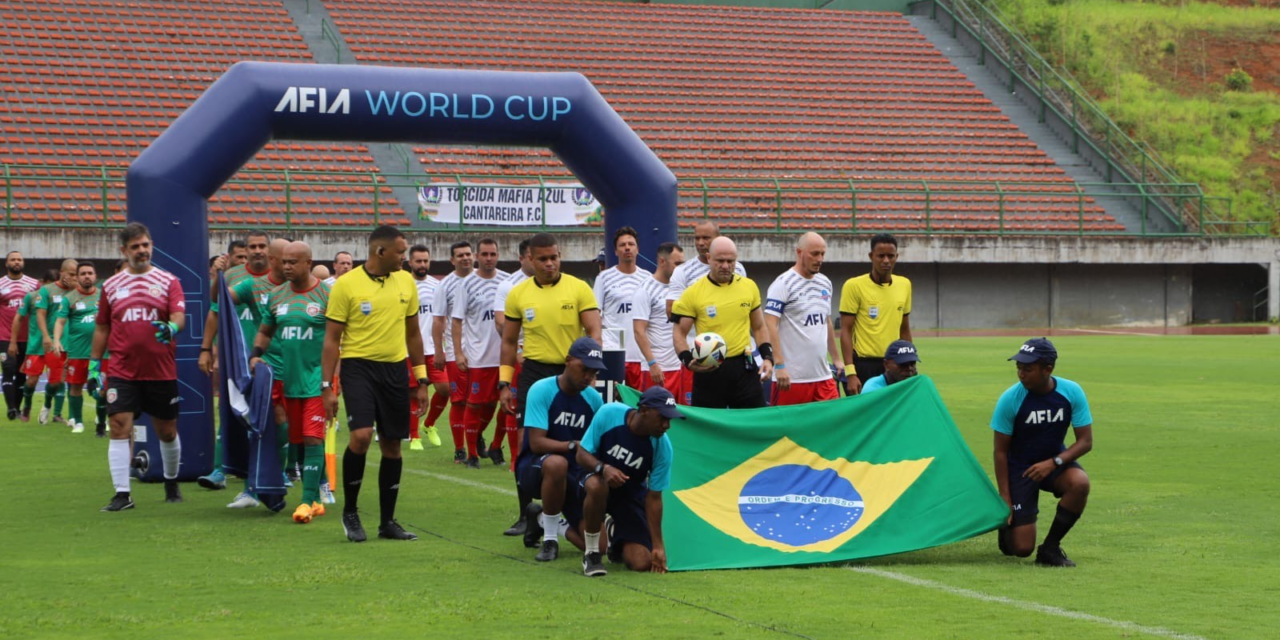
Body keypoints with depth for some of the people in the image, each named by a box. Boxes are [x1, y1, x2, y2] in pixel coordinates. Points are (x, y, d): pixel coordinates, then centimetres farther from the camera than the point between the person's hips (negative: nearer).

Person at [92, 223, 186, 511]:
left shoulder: (168, 281, 3)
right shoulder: (111, 285, 8)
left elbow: (179, 315, -11)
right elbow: (102, 328, 14)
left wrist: (172, 327, -34)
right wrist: (94, 363, 9)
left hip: (162, 372, 0)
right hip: (122, 372, 0)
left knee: (167, 431, 10)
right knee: (119, 428, -11)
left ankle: (171, 484, 33)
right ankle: (122, 494, -8)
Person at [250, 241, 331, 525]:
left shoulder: (327, 294, -4)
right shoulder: (276, 295, 11)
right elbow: (265, 331, 21)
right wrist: (256, 354, 3)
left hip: (317, 378, -5)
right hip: (288, 379, 6)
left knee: (313, 438, -12)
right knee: (297, 441, 9)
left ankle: (308, 501, -13)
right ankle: (315, 500, 18)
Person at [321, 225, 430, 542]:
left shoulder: (406, 282, 7)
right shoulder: (346, 285, -7)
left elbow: (413, 333, 16)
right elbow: (332, 340, -4)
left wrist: (421, 380, 14)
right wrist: (326, 386, -8)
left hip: (395, 369, 5)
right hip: (359, 366, -5)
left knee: (392, 445, 6)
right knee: (361, 435, -20)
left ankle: (388, 521, 17)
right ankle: (350, 511, 0)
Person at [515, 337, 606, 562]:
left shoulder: (594, 399, 2)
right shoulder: (542, 390, -13)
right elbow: (536, 443, -20)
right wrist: (574, 445, -29)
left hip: (573, 478, 4)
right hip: (533, 468, -4)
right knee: (556, 463, -42)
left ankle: (558, 527, 22)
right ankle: (549, 539, -20)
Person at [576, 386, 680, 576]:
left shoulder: (662, 446, -19)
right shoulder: (609, 414, -23)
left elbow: (653, 497, -13)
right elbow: (582, 454, -15)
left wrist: (658, 546, -15)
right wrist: (603, 468, -38)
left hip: (632, 494, 2)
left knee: (642, 563, -12)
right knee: (596, 485, -41)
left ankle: (616, 536, 26)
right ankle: (591, 553, -18)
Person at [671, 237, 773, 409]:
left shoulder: (749, 287, 7)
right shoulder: (693, 293, -4)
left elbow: (759, 327, 18)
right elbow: (679, 333, 0)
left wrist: (768, 356, 5)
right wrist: (689, 360, -17)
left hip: (744, 369, 3)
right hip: (708, 371, -2)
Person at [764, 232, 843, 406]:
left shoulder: (825, 283, 15)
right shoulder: (783, 284, -8)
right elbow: (770, 325, -14)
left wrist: (836, 358, 22)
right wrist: (779, 365, -21)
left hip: (823, 376, 7)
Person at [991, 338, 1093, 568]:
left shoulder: (1072, 392, -15)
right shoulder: (1010, 399, -19)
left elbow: (1086, 441, -12)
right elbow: (1001, 451, -11)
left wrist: (1054, 463, -28)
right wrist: (1005, 499, -15)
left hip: (1055, 461, 2)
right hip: (1019, 468, -2)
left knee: (1080, 483, -34)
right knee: (1021, 548, -11)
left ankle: (1051, 547, -13)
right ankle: (1007, 522, 28)